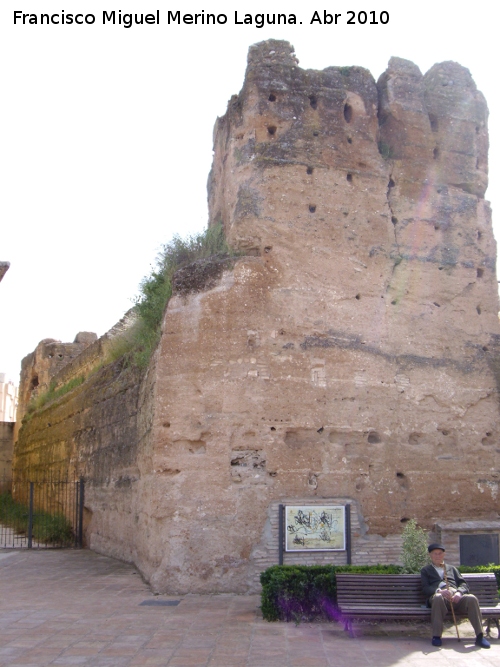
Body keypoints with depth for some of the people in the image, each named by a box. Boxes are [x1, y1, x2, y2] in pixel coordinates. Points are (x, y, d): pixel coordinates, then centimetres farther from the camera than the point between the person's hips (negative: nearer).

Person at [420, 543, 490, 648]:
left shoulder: (452, 568, 32)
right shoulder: (425, 570, 24)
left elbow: (463, 584, 18)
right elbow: (426, 588, 7)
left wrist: (459, 592, -7)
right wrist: (439, 591, -15)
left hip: (456, 596, 3)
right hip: (438, 595, -2)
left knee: (471, 598, -31)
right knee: (438, 598, -41)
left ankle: (479, 636, -29)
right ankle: (436, 636, -36)